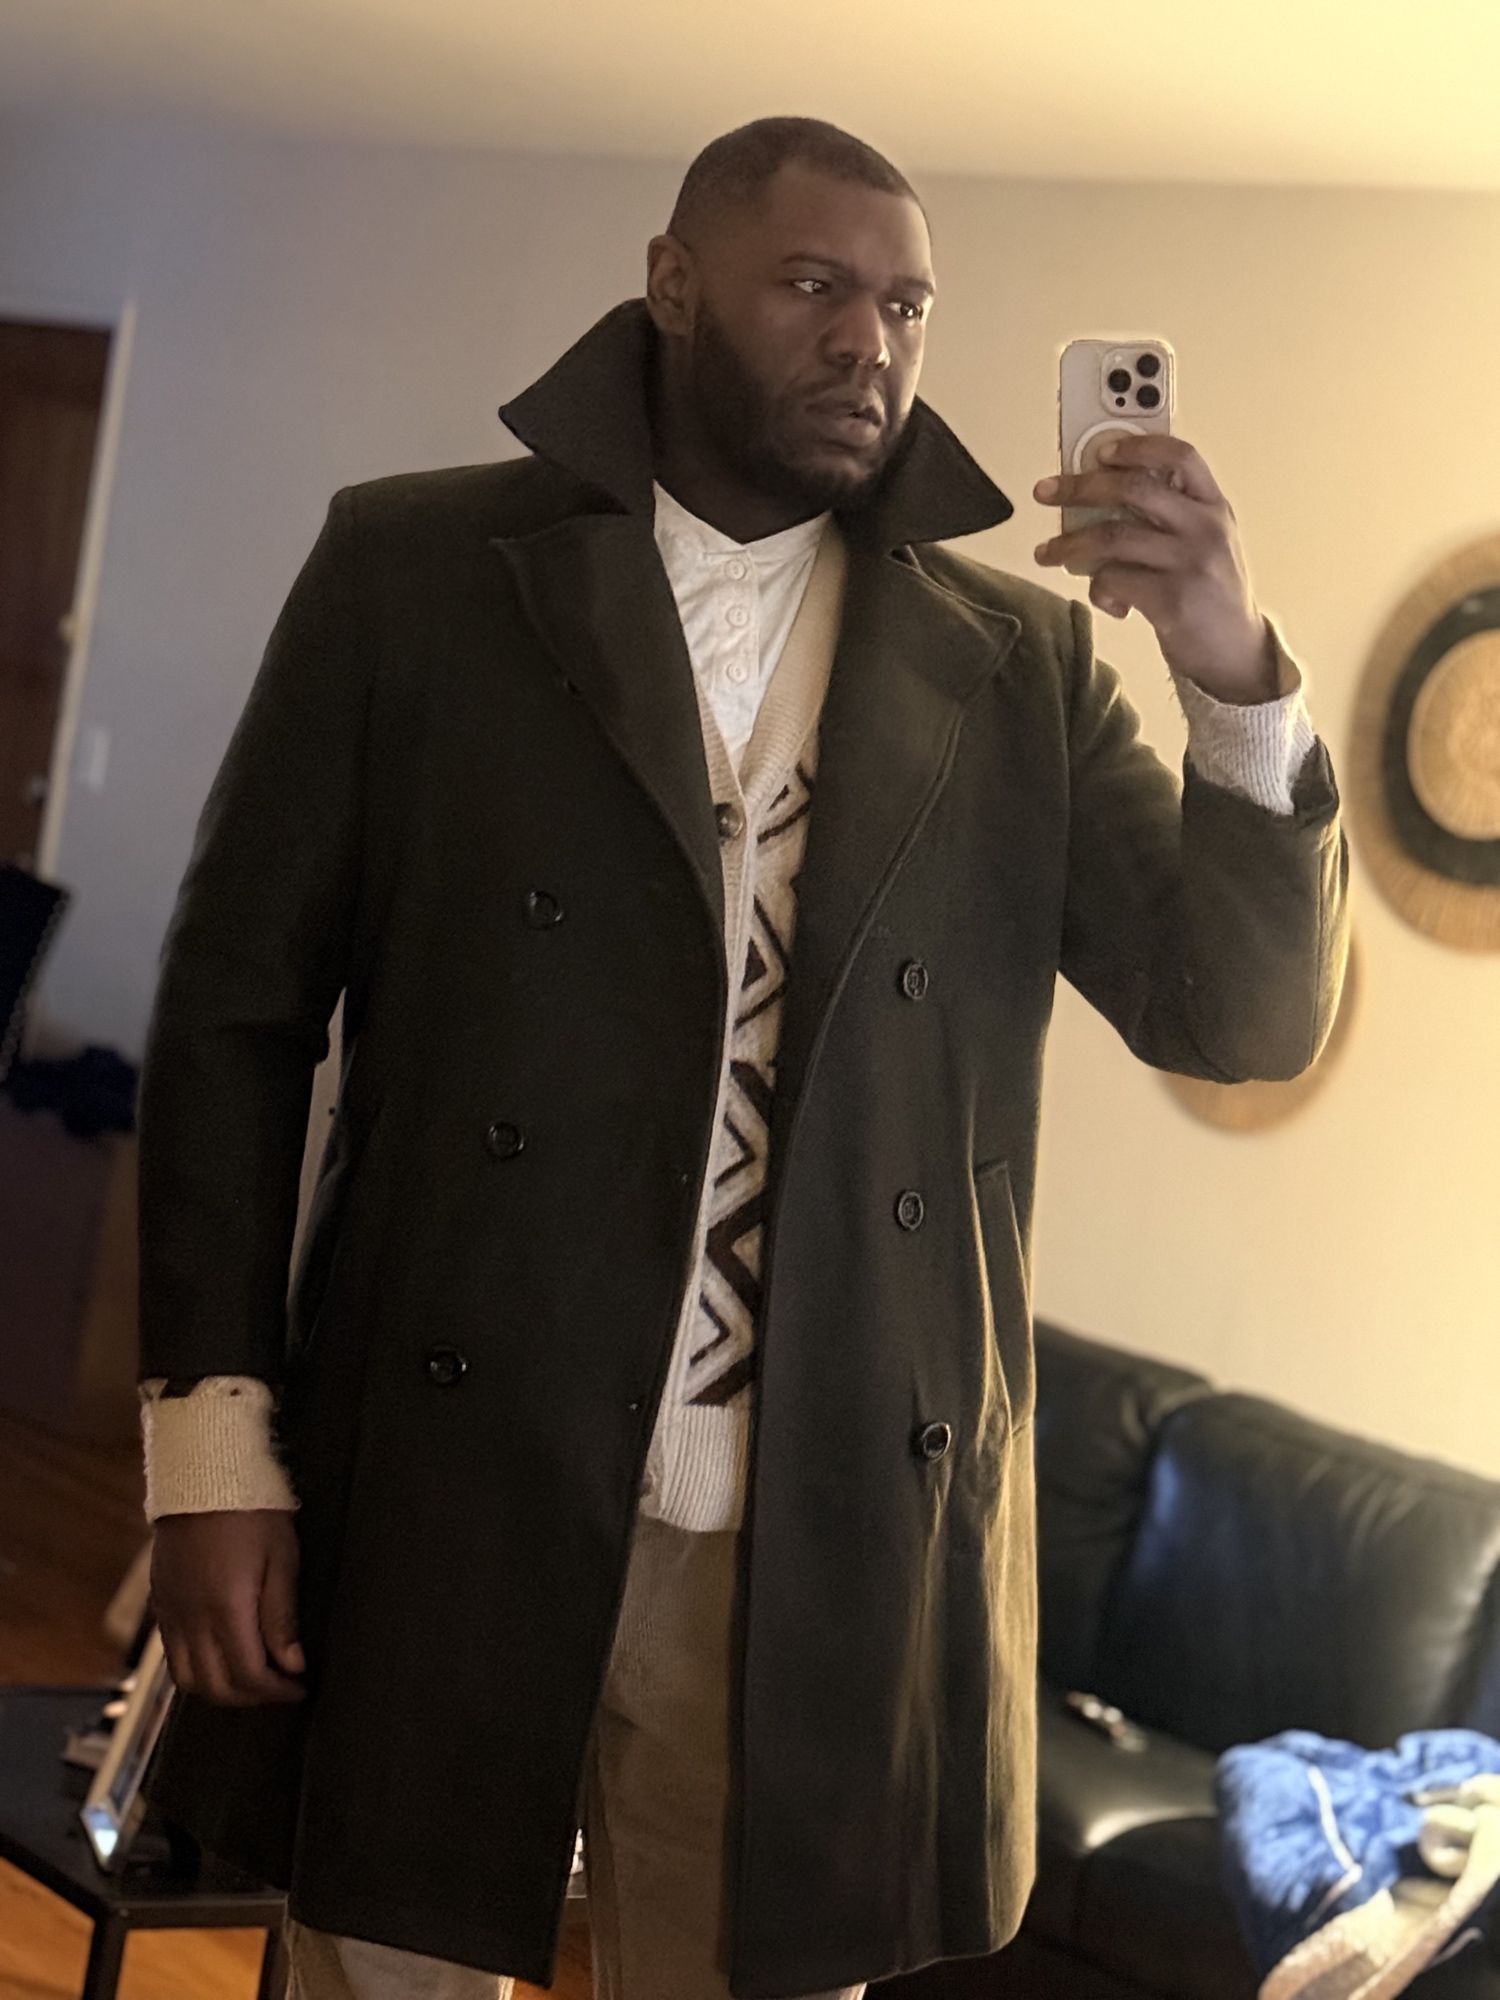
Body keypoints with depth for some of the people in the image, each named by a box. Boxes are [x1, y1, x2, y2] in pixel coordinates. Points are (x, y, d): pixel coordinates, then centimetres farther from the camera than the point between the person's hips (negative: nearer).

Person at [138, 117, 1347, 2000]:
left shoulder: (1017, 666, 7)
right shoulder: (414, 568, 2)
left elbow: (1243, 1022, 4)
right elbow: (237, 1010, 2)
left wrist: (1238, 684, -12)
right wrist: (214, 1441, -4)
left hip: (824, 1566, 1)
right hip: (442, 1518, -1)